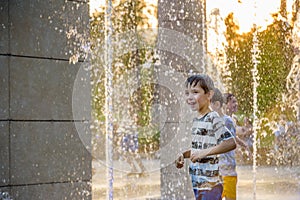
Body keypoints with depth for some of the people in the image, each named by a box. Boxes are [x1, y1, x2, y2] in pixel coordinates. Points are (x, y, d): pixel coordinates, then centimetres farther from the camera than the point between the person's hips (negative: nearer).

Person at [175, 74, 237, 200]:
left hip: (209, 185, -8)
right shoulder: (196, 120, 11)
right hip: (197, 184, 9)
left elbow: (231, 143, -23)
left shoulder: (213, 119, -14)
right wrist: (183, 155, 4)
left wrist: (205, 152, -26)